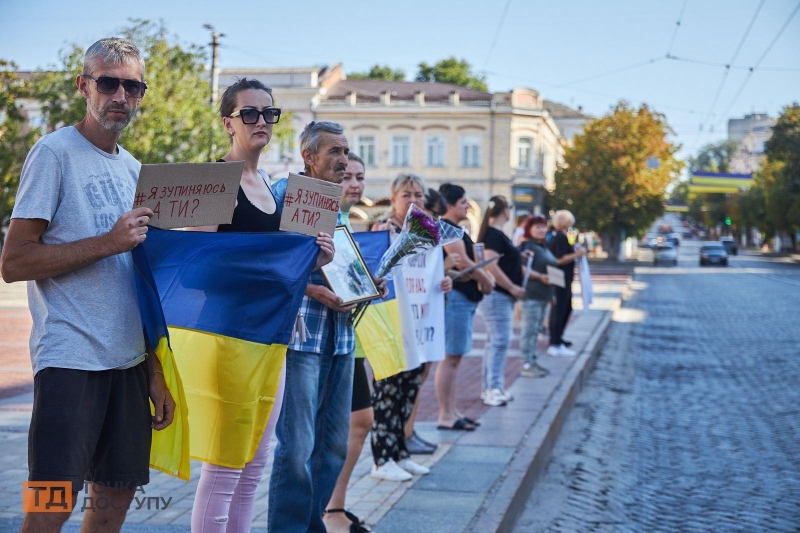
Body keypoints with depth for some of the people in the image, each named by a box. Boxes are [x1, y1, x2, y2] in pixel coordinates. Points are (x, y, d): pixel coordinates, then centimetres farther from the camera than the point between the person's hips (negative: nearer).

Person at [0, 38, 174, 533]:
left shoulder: (134, 169, 15)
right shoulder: (55, 152, -5)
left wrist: (155, 372, 15)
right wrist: (109, 242, -18)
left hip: (129, 361, 7)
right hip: (71, 358, -7)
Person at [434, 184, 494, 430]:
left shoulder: (456, 229, 18)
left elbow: (469, 262, 18)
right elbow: (462, 263, -20)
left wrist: (483, 278, -1)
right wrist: (486, 282, -7)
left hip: (465, 298, 11)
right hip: (454, 297, -11)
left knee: (453, 357, 13)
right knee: (450, 357, -8)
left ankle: (451, 412, 19)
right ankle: (445, 416, -5)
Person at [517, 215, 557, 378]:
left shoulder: (544, 247, 19)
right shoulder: (527, 246, -10)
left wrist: (551, 292, 26)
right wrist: (540, 277, -26)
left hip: (543, 294, 10)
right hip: (531, 294, -10)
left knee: (536, 329, 14)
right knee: (529, 329, -8)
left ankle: (532, 361, 20)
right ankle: (527, 364, -6)